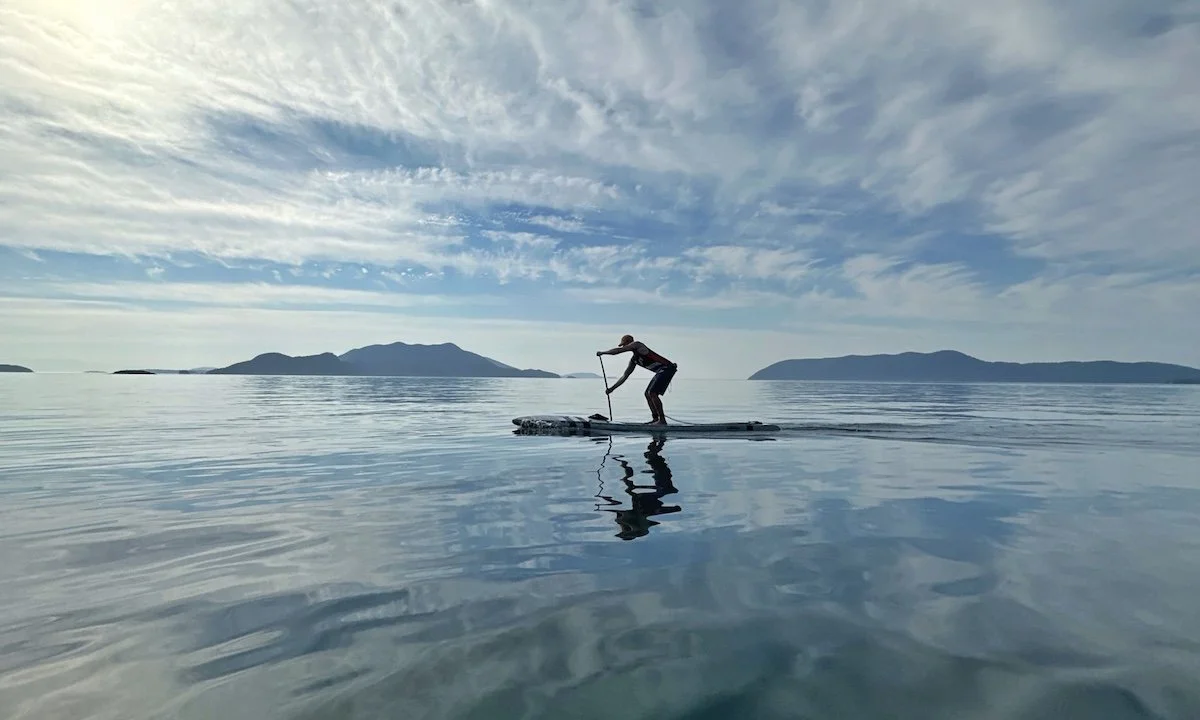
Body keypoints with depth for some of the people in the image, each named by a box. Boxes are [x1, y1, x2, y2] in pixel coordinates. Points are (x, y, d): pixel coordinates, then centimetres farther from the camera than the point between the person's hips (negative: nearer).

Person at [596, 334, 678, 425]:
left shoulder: (637, 344, -6)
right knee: (648, 394, 9)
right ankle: (655, 419, 13)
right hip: (662, 371, 10)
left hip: (667, 368, -10)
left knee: (652, 393, -15)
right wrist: (611, 388, 21)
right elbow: (625, 376, 22)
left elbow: (618, 350, -12)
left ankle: (662, 420, -11)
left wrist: (602, 352, 2)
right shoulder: (633, 360, 17)